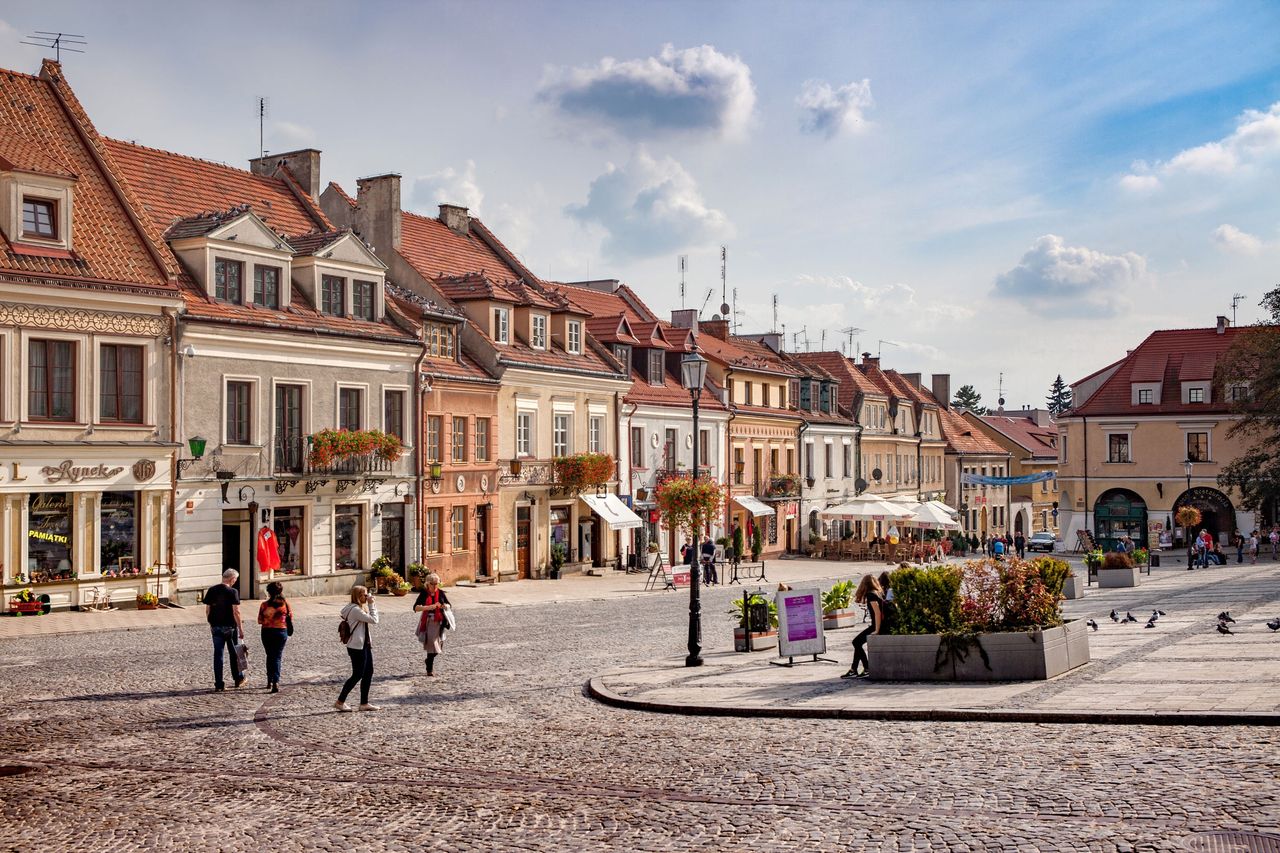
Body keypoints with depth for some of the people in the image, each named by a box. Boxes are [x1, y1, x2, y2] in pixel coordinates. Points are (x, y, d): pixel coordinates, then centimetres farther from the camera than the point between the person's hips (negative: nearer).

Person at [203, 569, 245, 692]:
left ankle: (219, 684, 2)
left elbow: (207, 610, 7)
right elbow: (236, 612, -15)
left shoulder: (211, 590, 3)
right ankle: (238, 678, 26)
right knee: (234, 653, 13)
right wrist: (240, 628, -10)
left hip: (216, 627, 3)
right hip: (230, 626, -3)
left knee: (218, 654, 5)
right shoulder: (232, 592, -12)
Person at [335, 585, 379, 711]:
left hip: (364, 645, 10)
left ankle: (364, 703, 12)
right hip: (356, 647, -10)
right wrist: (371, 604, -13)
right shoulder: (355, 610, -19)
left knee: (368, 673, 8)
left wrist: (371, 604, 7)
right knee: (357, 675, -2)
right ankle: (340, 702, 9)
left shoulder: (359, 608, 13)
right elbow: (374, 620, -19)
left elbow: (372, 619, 17)